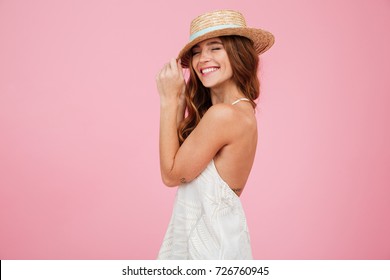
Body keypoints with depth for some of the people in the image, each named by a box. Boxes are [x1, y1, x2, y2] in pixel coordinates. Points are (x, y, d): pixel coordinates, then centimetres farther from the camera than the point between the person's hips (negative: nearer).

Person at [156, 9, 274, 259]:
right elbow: (181, 151, 4)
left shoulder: (224, 114, -24)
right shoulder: (242, 109, 4)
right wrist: (180, 99, -3)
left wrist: (169, 100, -14)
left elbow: (171, 174, -16)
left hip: (210, 242, -9)